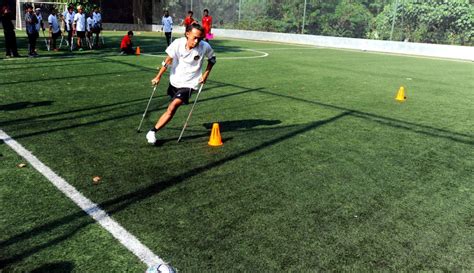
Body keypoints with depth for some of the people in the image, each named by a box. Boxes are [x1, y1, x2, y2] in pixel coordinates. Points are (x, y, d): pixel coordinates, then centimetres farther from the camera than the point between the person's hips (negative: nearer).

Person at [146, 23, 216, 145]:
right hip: (174, 80, 3)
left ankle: (153, 132, -12)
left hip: (189, 84, -3)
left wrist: (206, 74, -6)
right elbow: (168, 60, -4)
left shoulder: (205, 47, -18)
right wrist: (158, 77, -1)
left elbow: (212, 58, 3)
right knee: (172, 107, 22)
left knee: (172, 107, -17)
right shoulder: (178, 43, -17)